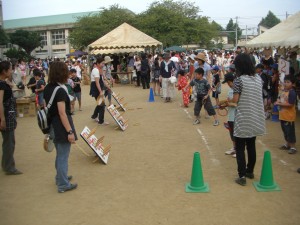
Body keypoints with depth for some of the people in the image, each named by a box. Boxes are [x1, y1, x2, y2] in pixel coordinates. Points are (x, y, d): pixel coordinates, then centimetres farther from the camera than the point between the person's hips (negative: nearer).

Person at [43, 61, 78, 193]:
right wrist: (70, 131, -22)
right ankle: (63, 185, 15)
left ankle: (60, 177, 40)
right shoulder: (60, 90, -21)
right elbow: (62, 113, -23)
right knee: (63, 156, 4)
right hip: (61, 126, -9)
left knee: (59, 154, 24)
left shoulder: (47, 88, 5)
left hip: (52, 125, 9)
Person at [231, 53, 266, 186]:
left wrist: (229, 100, 5)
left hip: (243, 120, -6)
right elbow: (258, 96, 10)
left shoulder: (239, 80, -15)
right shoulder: (258, 78, 4)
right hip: (256, 118, 6)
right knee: (251, 146, 18)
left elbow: (235, 100, -15)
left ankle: (242, 176, 2)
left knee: (240, 148, 2)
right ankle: (250, 171, 31)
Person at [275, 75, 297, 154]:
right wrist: (278, 101, -2)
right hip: (282, 115, 9)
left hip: (289, 116, -9)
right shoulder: (283, 91, 9)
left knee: (290, 131, -1)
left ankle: (293, 147, 9)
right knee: (285, 131, 19)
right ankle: (287, 144, 34)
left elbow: (290, 104, -25)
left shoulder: (292, 92, -19)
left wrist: (279, 104, -22)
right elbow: (279, 98, 22)